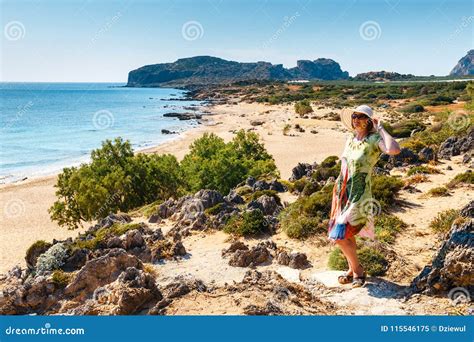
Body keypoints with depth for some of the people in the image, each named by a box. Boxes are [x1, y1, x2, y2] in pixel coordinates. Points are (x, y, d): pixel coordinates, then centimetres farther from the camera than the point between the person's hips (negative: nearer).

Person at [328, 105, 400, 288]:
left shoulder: (374, 140, -13)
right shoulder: (350, 139, 8)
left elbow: (394, 150, -33)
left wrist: (380, 128, -21)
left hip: (358, 194, -7)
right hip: (342, 190, 7)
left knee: (340, 236, -8)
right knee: (346, 234, 13)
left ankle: (358, 271, 13)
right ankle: (352, 270, 30)